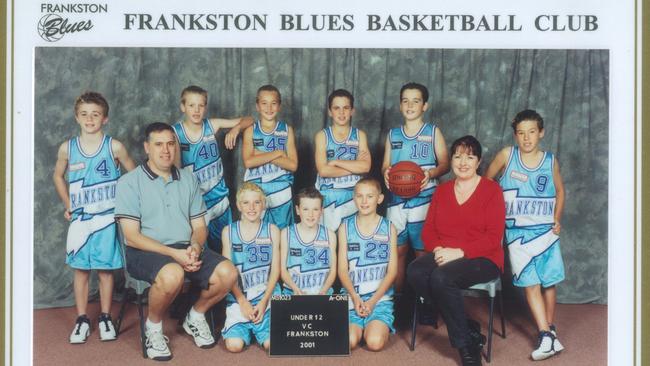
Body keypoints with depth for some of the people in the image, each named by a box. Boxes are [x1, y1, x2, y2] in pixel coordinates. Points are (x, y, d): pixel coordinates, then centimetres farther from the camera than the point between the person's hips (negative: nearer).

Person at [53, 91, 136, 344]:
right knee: (80, 270, 7)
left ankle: (105, 319, 19)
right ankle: (82, 320, 17)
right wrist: (67, 205, 11)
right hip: (79, 219, 2)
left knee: (105, 270, 5)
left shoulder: (114, 147, -7)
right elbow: (58, 176, 16)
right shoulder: (67, 148, 0)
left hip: (107, 219, -2)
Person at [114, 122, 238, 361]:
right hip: (145, 252, -5)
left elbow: (199, 226, 13)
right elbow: (132, 236, -9)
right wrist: (174, 254, -20)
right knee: (172, 275, -38)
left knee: (227, 273, -21)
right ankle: (153, 327, -6)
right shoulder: (129, 182, -2)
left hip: (186, 248, 5)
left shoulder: (188, 179, 13)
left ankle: (195, 317, 9)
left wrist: (195, 247, -11)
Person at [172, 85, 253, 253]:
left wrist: (236, 129, -18)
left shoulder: (212, 125, -2)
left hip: (219, 196, 3)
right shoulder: (176, 132, -8)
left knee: (223, 247, 14)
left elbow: (248, 120, 3)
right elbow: (176, 168, -9)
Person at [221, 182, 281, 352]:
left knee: (271, 343, -18)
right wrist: (243, 302, -9)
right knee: (234, 345, -18)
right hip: (238, 295, 0)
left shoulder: (272, 231, 4)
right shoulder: (228, 232, 4)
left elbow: (275, 269, 2)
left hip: (267, 294, 0)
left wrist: (264, 301, -8)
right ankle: (247, 329, 15)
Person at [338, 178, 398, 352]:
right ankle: (361, 327, 9)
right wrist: (355, 297, -12)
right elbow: (342, 270, 3)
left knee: (375, 343, -23)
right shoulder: (345, 228, 6)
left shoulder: (388, 228, 4)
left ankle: (379, 327, 9)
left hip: (380, 296, 0)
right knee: (348, 342, -22)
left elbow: (392, 271, 1)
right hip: (352, 296, 1)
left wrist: (373, 300, -10)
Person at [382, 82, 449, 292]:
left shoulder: (433, 132, 6)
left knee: (422, 251, -3)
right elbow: (385, 165, 15)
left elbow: (444, 163, 3)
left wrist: (431, 173, -17)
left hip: (424, 199, -3)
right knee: (397, 250, 4)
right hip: (396, 199, 3)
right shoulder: (393, 135, 15)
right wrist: (385, 173, -9)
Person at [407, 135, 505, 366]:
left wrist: (459, 252, -21)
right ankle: (469, 329, -14)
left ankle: (465, 344, -14)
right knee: (414, 272, -27)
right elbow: (428, 229, 10)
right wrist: (437, 249, -12)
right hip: (444, 256, 5)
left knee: (441, 277, -34)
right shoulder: (442, 190, 14)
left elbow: (493, 237, -9)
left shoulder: (491, 189, -2)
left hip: (482, 259, -5)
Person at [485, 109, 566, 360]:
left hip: (545, 231, 1)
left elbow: (559, 191, 16)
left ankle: (549, 328, 24)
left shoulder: (550, 161, 0)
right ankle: (547, 337, -8)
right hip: (517, 232, -1)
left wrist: (557, 219, 6)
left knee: (548, 282, 6)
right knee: (530, 283, -8)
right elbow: (486, 181, 8)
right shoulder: (506, 155, -4)